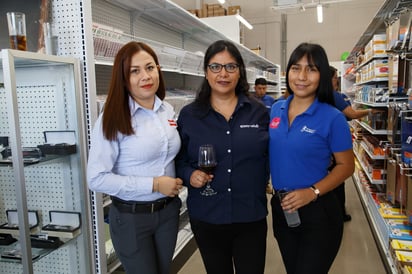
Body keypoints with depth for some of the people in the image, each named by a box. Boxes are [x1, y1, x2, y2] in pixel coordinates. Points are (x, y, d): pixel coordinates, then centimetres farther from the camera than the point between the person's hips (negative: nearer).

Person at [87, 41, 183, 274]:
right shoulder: (113, 118, -15)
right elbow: (97, 178, -18)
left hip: (168, 211, 5)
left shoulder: (168, 110, 1)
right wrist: (154, 184, -21)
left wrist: (177, 182, -1)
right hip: (131, 217, -5)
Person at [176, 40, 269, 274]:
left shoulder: (259, 112, -1)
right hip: (206, 218, 1)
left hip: (251, 218, 0)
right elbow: (179, 160, 5)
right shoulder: (189, 115, -1)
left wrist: (261, 184, -2)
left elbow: (271, 156, 8)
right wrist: (189, 174, -14)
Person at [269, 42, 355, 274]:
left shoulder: (332, 117, -14)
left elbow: (346, 166, -9)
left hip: (318, 212, -5)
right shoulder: (276, 109, 1)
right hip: (281, 208, 5)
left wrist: (312, 192, -20)